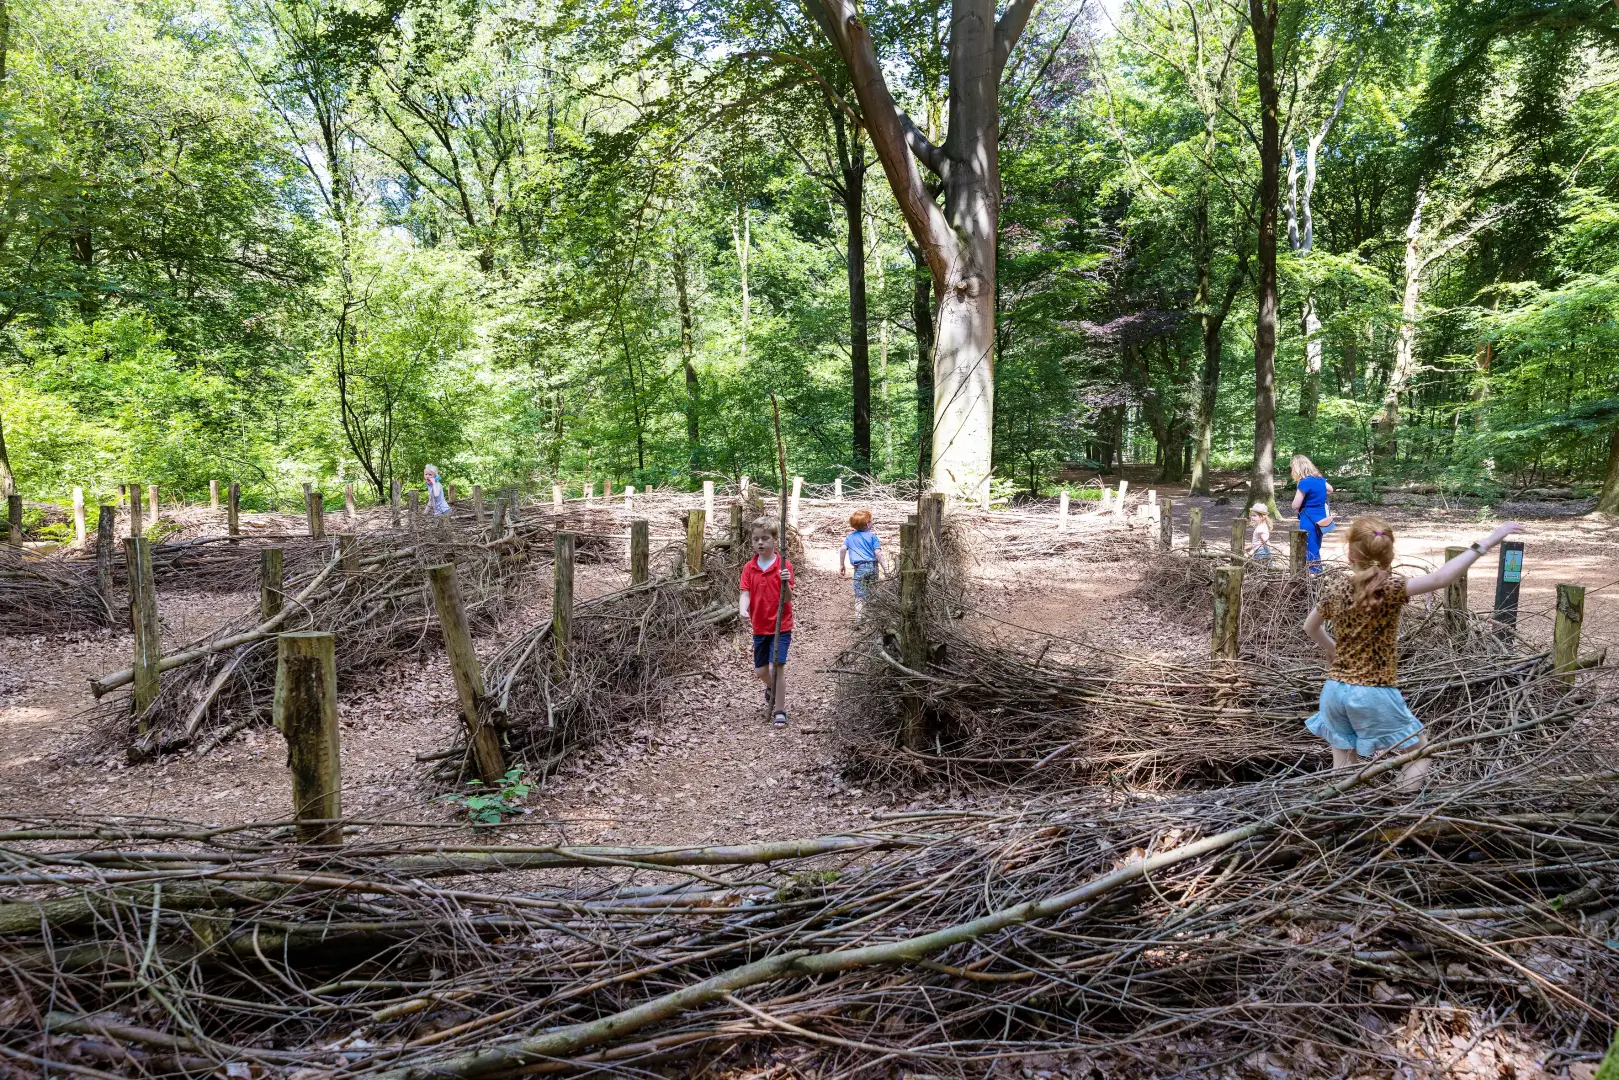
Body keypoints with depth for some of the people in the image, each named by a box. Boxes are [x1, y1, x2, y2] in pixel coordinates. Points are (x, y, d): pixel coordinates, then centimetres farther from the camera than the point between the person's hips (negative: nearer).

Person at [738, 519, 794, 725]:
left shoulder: (784, 565, -9)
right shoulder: (749, 568, 1)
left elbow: (787, 599, -12)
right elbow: (745, 593, -8)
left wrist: (785, 583, -32)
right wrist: (743, 610, -28)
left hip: (781, 625, -4)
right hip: (760, 626, 4)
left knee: (778, 666, -11)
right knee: (760, 671, 13)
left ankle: (779, 711, -1)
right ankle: (771, 688, 47)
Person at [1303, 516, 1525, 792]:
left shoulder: (1336, 589, -1)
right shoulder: (1389, 588, -16)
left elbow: (1311, 627, 16)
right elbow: (1439, 579, -32)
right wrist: (1485, 543, -29)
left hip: (1336, 690, 4)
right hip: (1374, 695, -4)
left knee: (1343, 766, 16)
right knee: (1419, 751, 18)